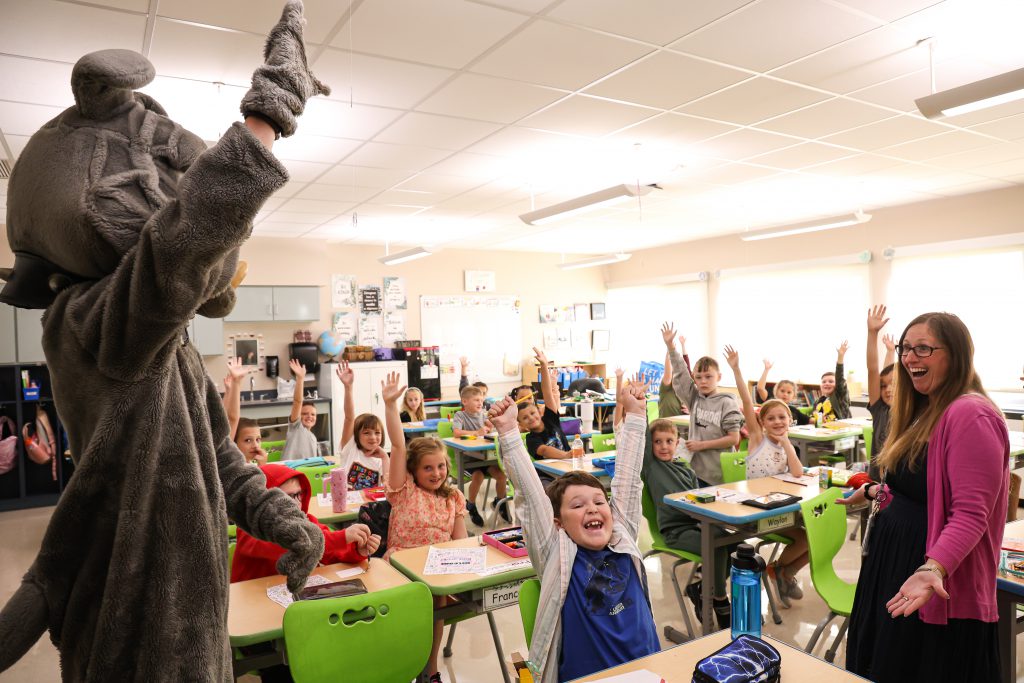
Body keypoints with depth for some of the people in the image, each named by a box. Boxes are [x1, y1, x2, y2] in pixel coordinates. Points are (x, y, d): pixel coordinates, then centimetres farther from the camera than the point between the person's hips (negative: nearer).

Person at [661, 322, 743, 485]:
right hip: (695, 469, 4)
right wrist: (670, 345, -7)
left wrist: (702, 444, -12)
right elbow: (680, 373, 0)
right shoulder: (694, 398, 5)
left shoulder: (726, 403, -7)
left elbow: (734, 438, -9)